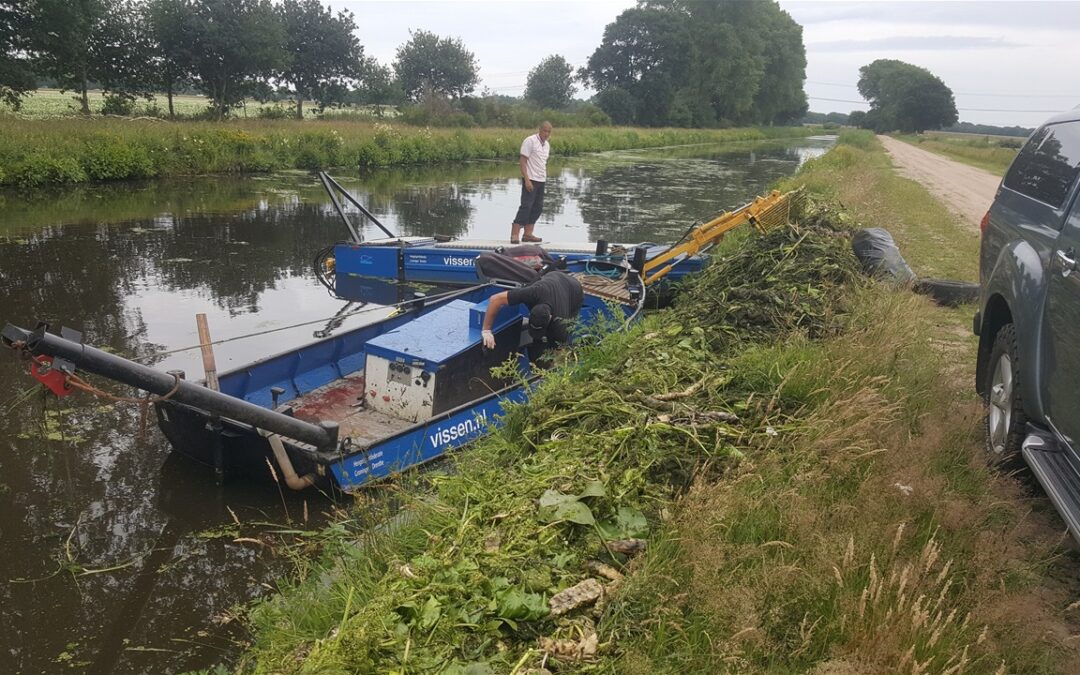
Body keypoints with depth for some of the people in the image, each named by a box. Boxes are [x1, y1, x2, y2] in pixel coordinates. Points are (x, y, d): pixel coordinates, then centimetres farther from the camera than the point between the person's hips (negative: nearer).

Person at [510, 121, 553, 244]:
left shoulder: (546, 145, 14)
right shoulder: (530, 141, -10)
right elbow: (523, 161, -15)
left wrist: (545, 177, 14)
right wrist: (527, 180, -21)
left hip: (541, 181, 8)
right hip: (531, 180, -8)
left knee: (538, 207, 8)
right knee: (526, 206, -12)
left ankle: (528, 234, 13)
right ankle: (514, 235, -11)